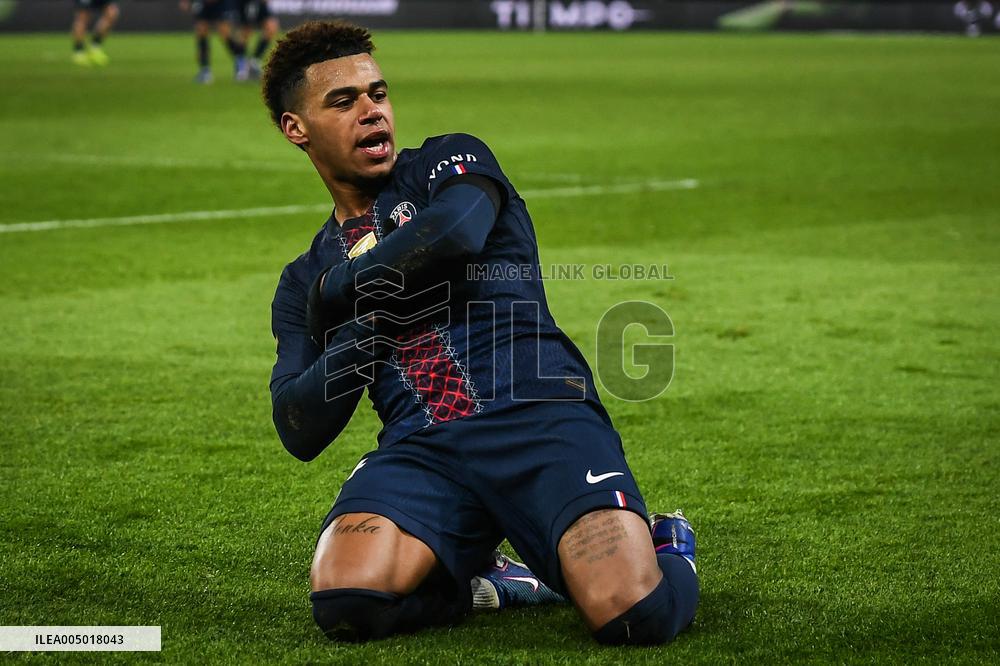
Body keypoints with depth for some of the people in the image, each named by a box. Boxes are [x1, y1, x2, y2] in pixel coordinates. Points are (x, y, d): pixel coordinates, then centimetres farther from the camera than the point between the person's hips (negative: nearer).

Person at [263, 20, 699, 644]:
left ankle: (666, 547, 12)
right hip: (421, 450, 3)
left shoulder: (451, 161, 14)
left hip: (538, 416, -2)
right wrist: (367, 315, -2)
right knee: (345, 603, -30)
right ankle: (471, 585, 3)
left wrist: (339, 288, 3)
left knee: (634, 615, -26)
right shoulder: (302, 284, 23)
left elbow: (457, 233, -13)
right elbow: (301, 433, 11)